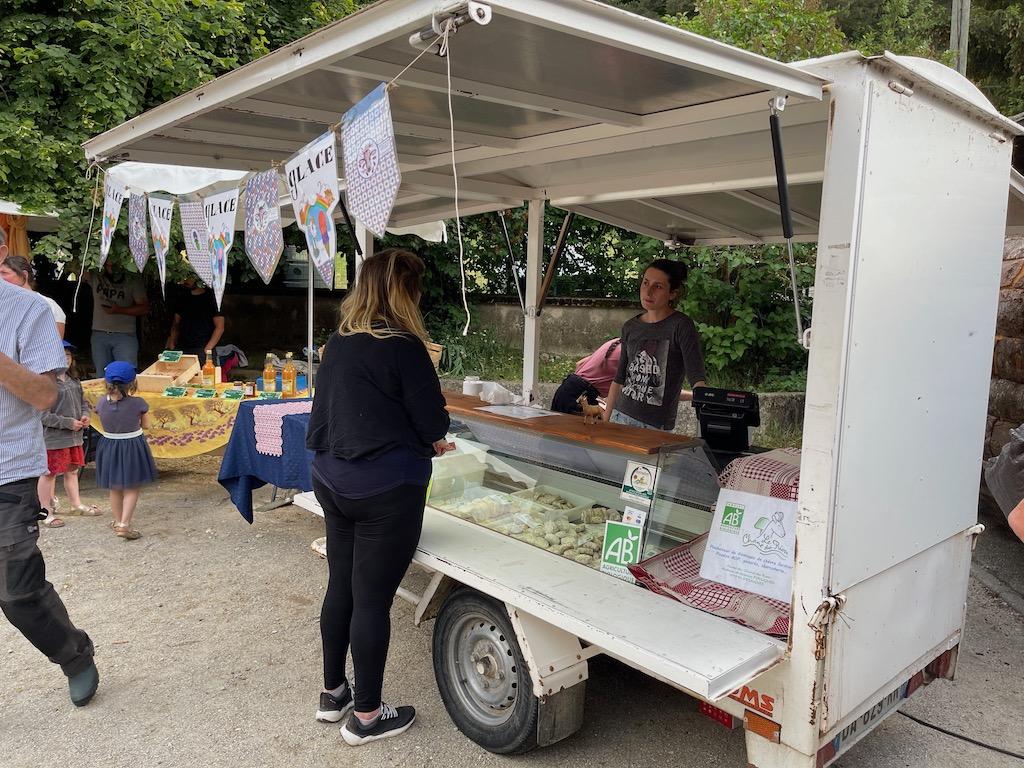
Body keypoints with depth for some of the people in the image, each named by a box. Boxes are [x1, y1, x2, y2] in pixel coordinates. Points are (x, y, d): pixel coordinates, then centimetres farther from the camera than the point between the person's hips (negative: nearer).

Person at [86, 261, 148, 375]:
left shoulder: (133, 280, -1)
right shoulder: (95, 277, 5)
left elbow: (144, 307, -3)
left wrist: (119, 310, -14)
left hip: (125, 335, -3)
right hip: (99, 335, 3)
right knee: (102, 377, 8)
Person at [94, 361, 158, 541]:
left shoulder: (101, 402, -9)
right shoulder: (138, 403, -18)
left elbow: (103, 422, 6)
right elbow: (146, 425, -5)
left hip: (109, 446, 4)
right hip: (133, 447, -3)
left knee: (115, 489, 19)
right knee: (132, 489, 7)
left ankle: (118, 522, 31)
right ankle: (124, 524, -3)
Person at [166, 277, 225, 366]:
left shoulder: (210, 296, -2)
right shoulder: (183, 298, 15)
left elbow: (219, 328, -5)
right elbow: (176, 324, 20)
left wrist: (207, 350, -13)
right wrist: (171, 346, 5)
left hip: (203, 350, -5)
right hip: (183, 349, 5)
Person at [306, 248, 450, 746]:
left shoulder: (338, 344, 6)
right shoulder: (402, 347, -17)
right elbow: (433, 423, -14)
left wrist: (423, 442, 20)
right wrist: (431, 438, 12)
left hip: (334, 482, 8)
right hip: (385, 492, -7)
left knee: (341, 586, 19)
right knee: (373, 598, 4)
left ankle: (333, 693, 34)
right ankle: (366, 715, 18)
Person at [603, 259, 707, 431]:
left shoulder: (681, 326, -8)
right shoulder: (630, 327, 9)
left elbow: (697, 378, -16)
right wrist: (605, 421, 14)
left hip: (657, 425, -5)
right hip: (620, 416, 5)